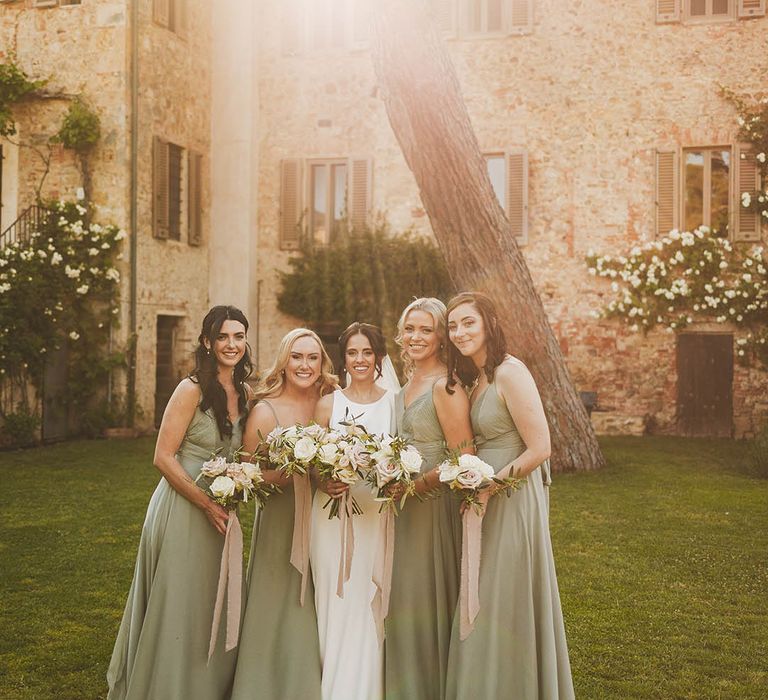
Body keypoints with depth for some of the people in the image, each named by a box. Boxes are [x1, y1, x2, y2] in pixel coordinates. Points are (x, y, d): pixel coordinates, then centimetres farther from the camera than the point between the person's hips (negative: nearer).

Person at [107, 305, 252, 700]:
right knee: (177, 606, 4)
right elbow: (163, 457, -16)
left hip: (219, 510, 7)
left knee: (212, 608, 16)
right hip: (183, 508, -6)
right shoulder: (192, 390, -14)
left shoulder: (243, 393, 6)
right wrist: (207, 504, -19)